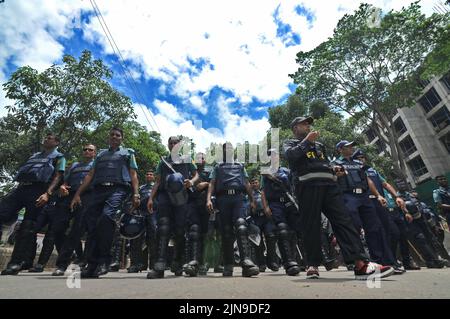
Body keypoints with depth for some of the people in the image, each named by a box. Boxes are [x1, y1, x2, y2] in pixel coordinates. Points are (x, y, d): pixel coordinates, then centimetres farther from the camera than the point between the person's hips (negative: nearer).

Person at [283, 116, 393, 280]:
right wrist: (307, 141, -1)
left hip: (329, 183, 5)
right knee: (311, 225, -7)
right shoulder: (290, 143, 18)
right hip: (307, 184, -5)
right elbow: (290, 155, -5)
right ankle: (313, 265, 0)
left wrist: (333, 170, 13)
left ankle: (361, 264, -14)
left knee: (343, 220, -9)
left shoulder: (318, 144, 36)